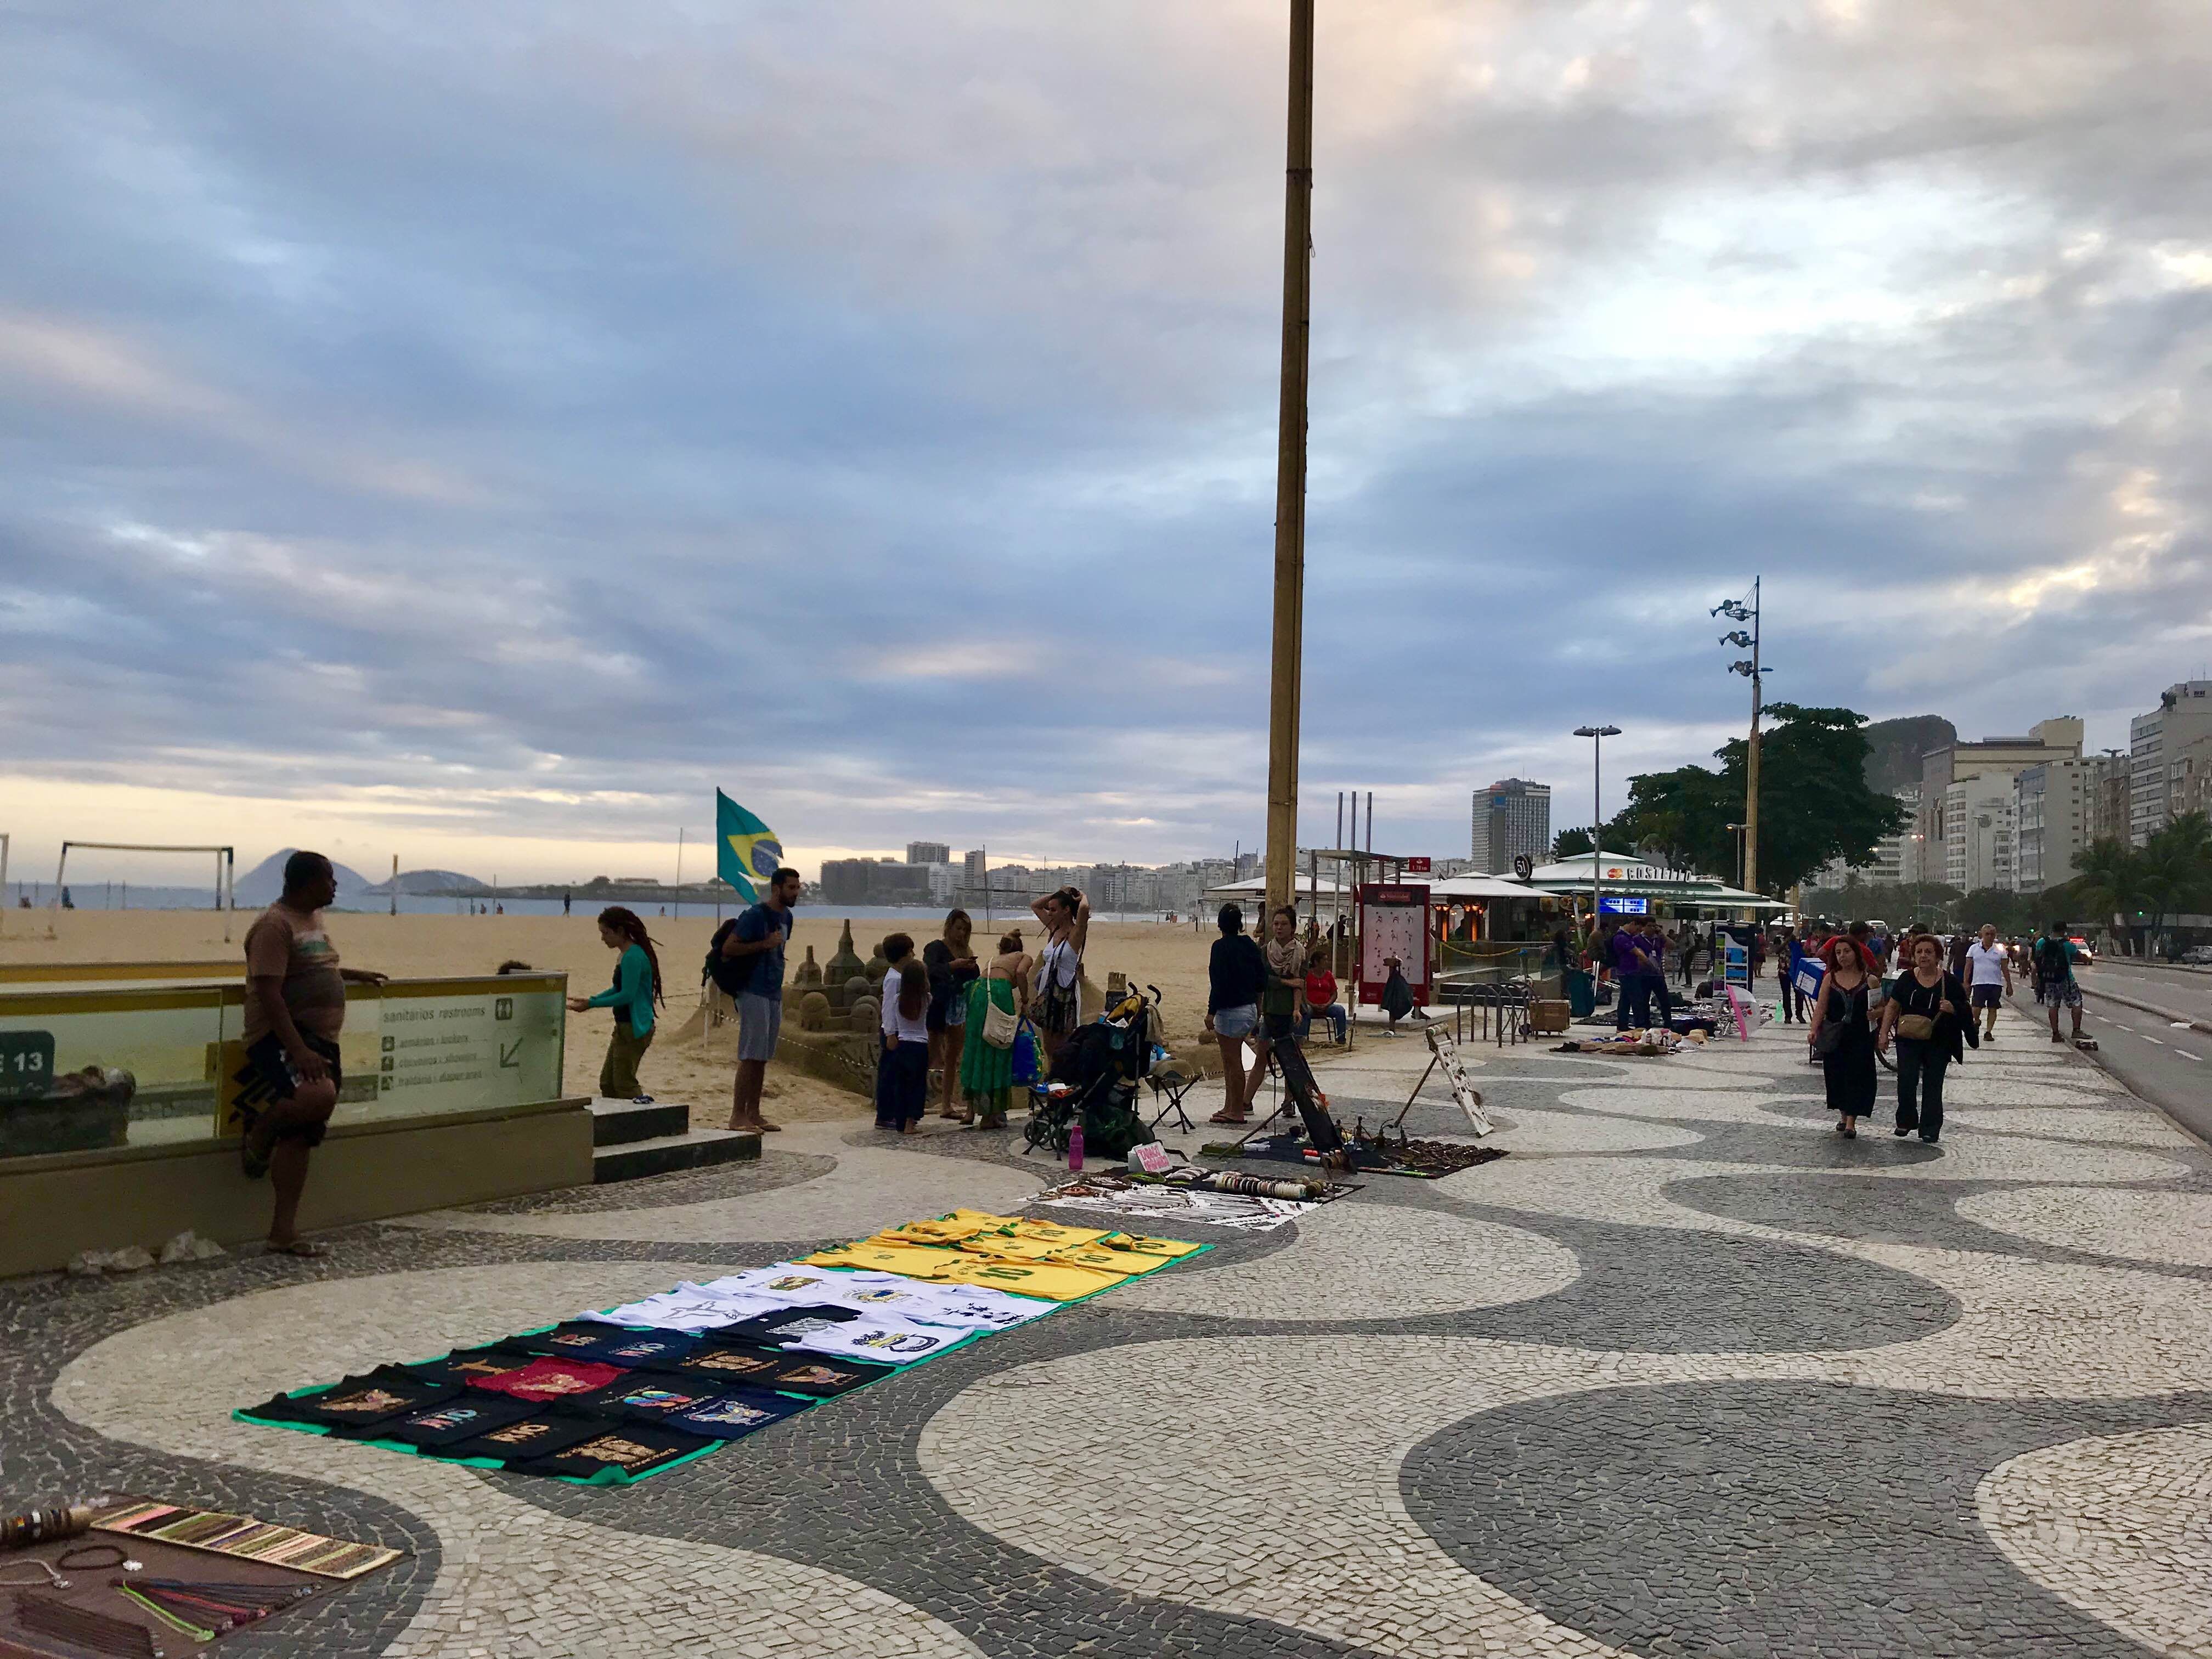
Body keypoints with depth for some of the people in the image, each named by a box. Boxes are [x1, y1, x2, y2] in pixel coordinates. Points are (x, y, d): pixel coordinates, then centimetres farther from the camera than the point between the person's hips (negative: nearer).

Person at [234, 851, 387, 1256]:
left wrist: (353, 975, 48)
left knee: (301, 1137, 7)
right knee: (320, 1095, -34)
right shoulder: (275, 925, -13)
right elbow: (269, 993, -21)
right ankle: (258, 1134, -5)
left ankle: (284, 1232, 11)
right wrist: (298, 1050, -28)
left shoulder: (314, 919, 15)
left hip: (319, 1040, 9)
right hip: (280, 1039, -9)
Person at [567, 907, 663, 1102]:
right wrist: (590, 1000, 9)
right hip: (625, 1027, 10)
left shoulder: (633, 957, -19)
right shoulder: (626, 955, 12)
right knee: (607, 1082, 14)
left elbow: (627, 995, -22)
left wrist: (592, 1004, -17)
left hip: (635, 1029, -10)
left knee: (624, 1084, -5)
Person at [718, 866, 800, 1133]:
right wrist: (764, 944, -20)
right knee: (750, 1056, -8)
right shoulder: (755, 916, -12)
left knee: (762, 1058, 10)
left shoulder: (786, 916, 14)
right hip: (753, 993, -8)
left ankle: (753, 1114, 15)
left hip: (774, 994, 8)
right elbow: (728, 948, -16)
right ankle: (738, 1116, -4)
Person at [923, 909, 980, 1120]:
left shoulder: (965, 951, 14)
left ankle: (947, 1105, 14)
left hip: (959, 1007, 7)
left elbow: (974, 979, 15)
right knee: (932, 1057, -8)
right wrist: (953, 966, -31)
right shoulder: (936, 947, -5)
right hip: (939, 1006, -7)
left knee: (953, 1057, 8)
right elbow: (929, 969, -23)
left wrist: (971, 966, -3)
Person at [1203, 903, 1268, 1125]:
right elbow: (1262, 980, 10)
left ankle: (1237, 1111, 6)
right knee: (1229, 1060, 18)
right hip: (1250, 1009, 8)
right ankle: (1231, 1106, 24)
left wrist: (1211, 1011, -15)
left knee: (1233, 1062, 0)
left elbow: (1219, 982, -18)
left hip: (1231, 1011, -8)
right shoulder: (1250, 945, 7)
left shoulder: (1221, 947, -14)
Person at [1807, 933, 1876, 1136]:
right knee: (1837, 1075, 7)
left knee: (1856, 1076, -6)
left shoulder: (1869, 980, 0)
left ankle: (1851, 1123, -4)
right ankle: (1843, 1116, 23)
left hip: (1860, 1037, -2)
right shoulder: (1830, 979, 4)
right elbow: (1821, 1007, 0)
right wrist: (1814, 1030, -11)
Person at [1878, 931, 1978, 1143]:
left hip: (1937, 1044, -1)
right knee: (1906, 1082, -3)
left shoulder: (1949, 982, -2)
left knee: (1932, 1086, 4)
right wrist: (1884, 1033, 3)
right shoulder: (1906, 979, 3)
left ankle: (1930, 1129, 10)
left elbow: (1964, 1012, 5)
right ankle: (1906, 1121, 14)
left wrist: (1952, 1009, -18)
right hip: (1908, 1041, 1)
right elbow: (1892, 1007, 9)